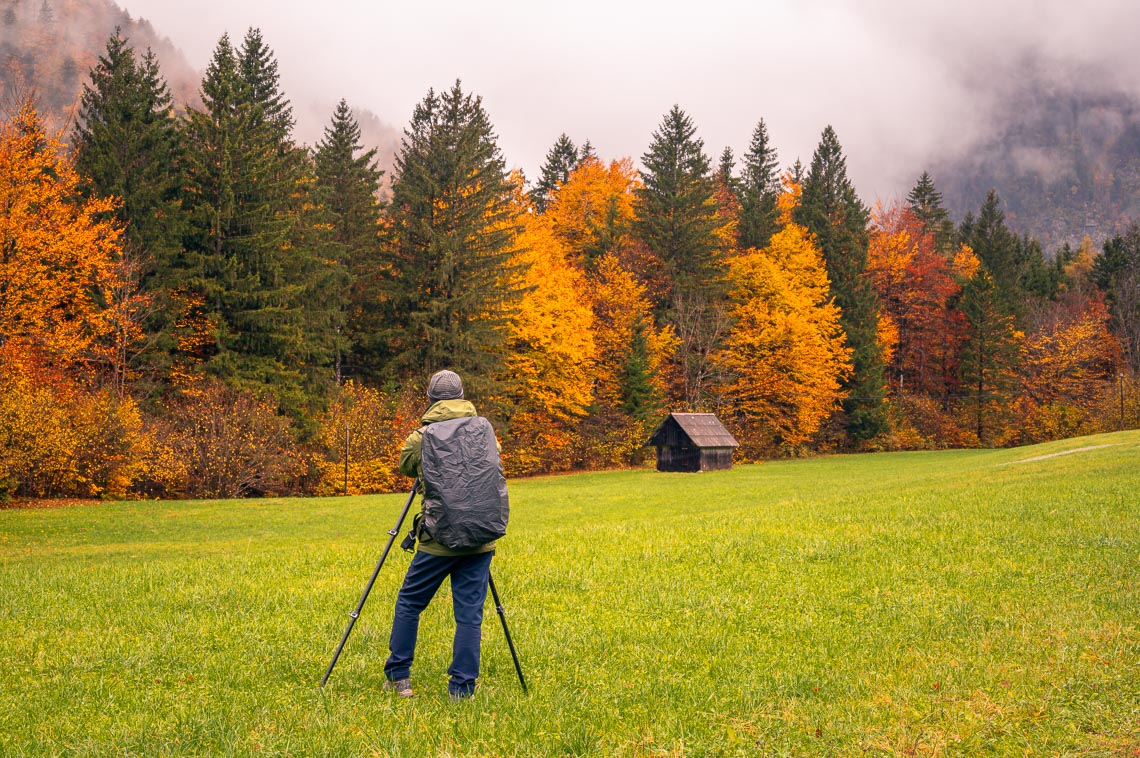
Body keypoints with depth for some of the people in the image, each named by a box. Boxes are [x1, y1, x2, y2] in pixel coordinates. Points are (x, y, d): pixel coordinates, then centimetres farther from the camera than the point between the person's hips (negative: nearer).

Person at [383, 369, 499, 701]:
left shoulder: (422, 437, -6)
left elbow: (405, 465, 12)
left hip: (439, 539, -2)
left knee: (409, 603, 15)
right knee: (470, 614, 5)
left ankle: (398, 676, 20)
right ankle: (462, 689, 4)